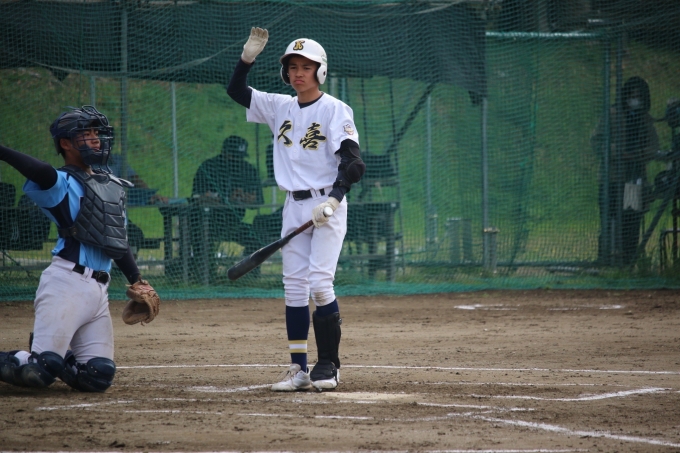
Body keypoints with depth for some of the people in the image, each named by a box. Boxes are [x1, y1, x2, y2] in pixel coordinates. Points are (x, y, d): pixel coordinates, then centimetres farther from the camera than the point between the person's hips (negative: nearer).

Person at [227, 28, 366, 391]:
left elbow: (353, 163, -14)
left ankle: (328, 365, -5)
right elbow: (236, 91, 16)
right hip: (294, 207, 6)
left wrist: (333, 200, -26)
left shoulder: (335, 110, -7)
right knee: (294, 287, 2)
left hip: (327, 206, -6)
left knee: (320, 283, -13)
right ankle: (299, 370, 5)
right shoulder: (279, 108, 10)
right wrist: (248, 57, 0)